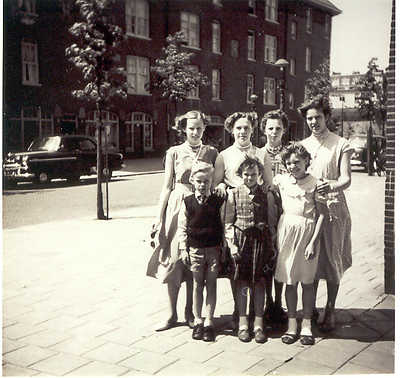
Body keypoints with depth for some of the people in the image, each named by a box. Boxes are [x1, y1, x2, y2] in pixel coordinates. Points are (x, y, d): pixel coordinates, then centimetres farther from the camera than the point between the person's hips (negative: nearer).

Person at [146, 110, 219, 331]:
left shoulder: (211, 153, 5)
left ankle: (190, 312, 20)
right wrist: (159, 216, 0)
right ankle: (172, 314, 15)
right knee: (173, 260, 3)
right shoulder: (174, 153, 3)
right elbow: (167, 186, 4)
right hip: (178, 207, 0)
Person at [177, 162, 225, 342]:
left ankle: (208, 322, 12)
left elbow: (224, 225, 3)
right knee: (197, 284, 8)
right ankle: (198, 321, 18)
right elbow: (182, 227, 2)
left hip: (214, 248, 0)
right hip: (195, 248, 0)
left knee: (211, 284, 4)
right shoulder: (188, 202, 0)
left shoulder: (218, 201, 0)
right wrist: (183, 249, -2)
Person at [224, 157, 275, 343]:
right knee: (242, 281, 3)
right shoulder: (234, 193, 3)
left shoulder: (266, 194, 5)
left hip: (261, 240, 1)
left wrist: (272, 246, 4)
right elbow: (228, 222, 2)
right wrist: (232, 244, -7)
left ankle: (258, 324, 14)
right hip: (241, 239, -1)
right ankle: (243, 323, 14)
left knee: (259, 281, 3)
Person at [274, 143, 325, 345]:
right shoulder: (281, 180, 4)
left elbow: (321, 214, -6)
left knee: (307, 281, 6)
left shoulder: (314, 183, -4)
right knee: (289, 280, 7)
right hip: (287, 230, 2)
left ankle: (306, 325, 19)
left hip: (308, 232, -2)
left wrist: (313, 242, -11)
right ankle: (291, 323, 19)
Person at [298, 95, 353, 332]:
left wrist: (334, 185, -31)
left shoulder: (340, 144, -1)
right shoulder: (302, 145, 13)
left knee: (332, 260, 2)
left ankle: (330, 311, 16)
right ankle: (310, 309, 21)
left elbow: (346, 178, -10)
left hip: (332, 208, -3)